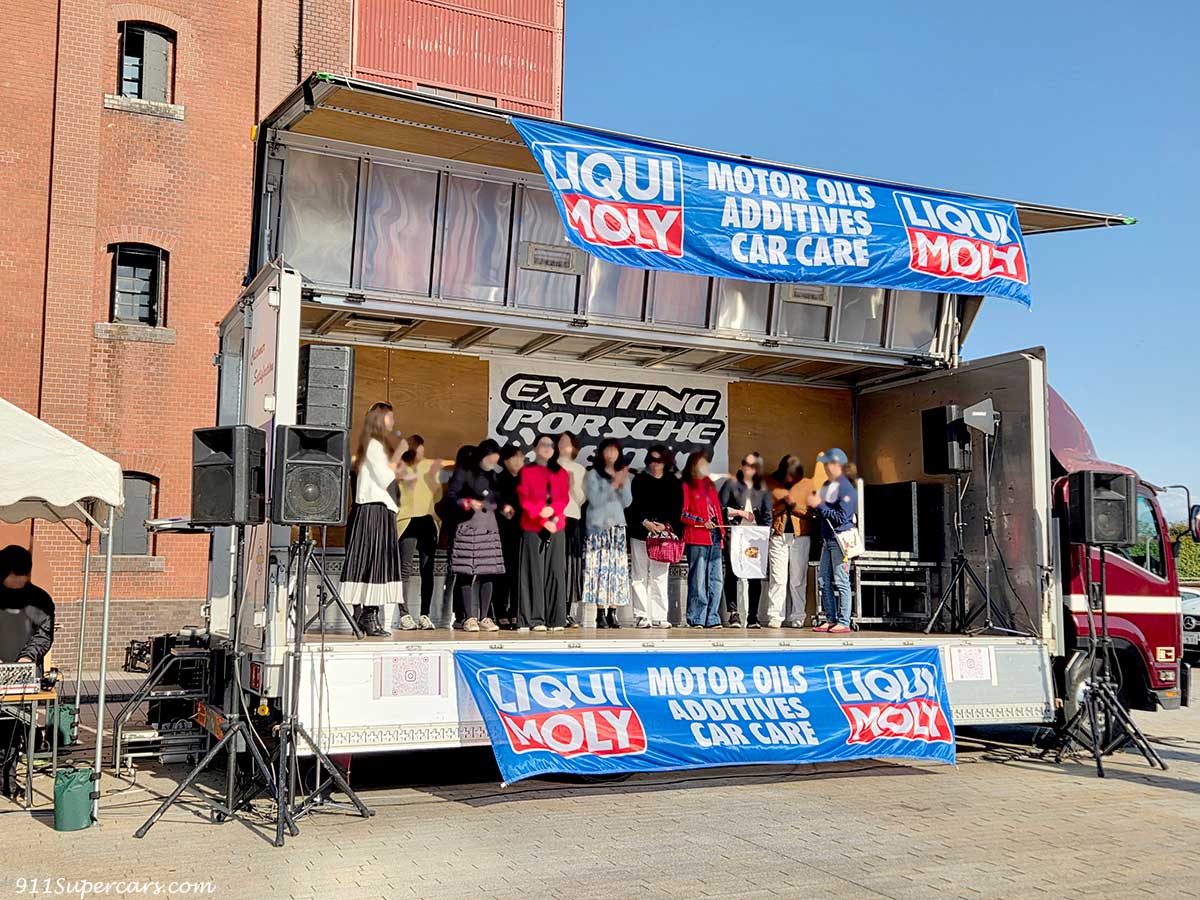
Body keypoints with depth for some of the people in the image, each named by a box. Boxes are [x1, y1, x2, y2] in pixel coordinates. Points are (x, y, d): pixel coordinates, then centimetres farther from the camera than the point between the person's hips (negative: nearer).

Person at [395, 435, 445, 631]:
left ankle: (425, 615, 8)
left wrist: (434, 476, -4)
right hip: (407, 521, -4)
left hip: (428, 521, 4)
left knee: (427, 571, 4)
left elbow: (437, 497, 9)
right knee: (405, 570, -11)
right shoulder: (400, 469, -2)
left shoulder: (429, 466, 10)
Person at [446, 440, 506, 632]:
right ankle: (469, 618, -1)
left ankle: (484, 617, 6)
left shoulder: (492, 475, 16)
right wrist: (467, 503, -21)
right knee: (468, 573, -6)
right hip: (468, 527, -5)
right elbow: (451, 495, -7)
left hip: (489, 528, 6)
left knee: (489, 573, 1)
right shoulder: (463, 472, -3)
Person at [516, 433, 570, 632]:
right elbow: (524, 500, -3)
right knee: (534, 571, -5)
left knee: (556, 571, 0)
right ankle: (534, 619, -3)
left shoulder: (561, 472, 15)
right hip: (532, 528, -3)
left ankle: (556, 619, 3)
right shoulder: (527, 471, 5)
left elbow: (565, 498, 6)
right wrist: (542, 519, -12)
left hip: (556, 527, 3)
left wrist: (552, 510, -14)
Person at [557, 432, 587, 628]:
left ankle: (569, 612, 2)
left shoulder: (580, 470, 17)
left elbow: (581, 499, 11)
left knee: (572, 565, -3)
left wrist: (573, 485, -4)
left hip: (572, 518, 2)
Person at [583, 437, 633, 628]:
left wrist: (623, 485, -7)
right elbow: (595, 500, -9)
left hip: (618, 526, 4)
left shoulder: (624, 475, 15)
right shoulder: (593, 474, 2)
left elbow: (627, 502, 9)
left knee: (617, 569, -1)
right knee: (600, 569, -9)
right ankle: (600, 615, -7)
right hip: (598, 526, -4)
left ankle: (612, 613, 2)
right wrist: (613, 485, -13)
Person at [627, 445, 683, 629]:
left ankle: (658, 617, 1)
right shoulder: (639, 480, 8)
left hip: (664, 534, 1)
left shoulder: (673, 483, 10)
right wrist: (645, 522, -14)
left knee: (660, 576, -1)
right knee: (639, 576, -2)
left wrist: (666, 525, -10)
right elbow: (633, 506, 0)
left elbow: (677, 508, 5)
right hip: (640, 533, 0)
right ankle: (641, 615, 1)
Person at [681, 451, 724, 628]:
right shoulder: (686, 486, 0)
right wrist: (702, 522, -14)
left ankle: (711, 618, 10)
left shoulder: (709, 484, 22)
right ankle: (696, 619, -1)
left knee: (715, 580, 5)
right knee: (698, 580, -6)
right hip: (697, 538, -7)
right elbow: (682, 514, -7)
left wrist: (720, 529, 16)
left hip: (714, 536, 7)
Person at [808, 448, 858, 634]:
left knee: (841, 582, -7)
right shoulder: (826, 486, 15)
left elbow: (842, 517, -17)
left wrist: (820, 506, -14)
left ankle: (844, 622, -3)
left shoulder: (846, 488, -10)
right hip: (827, 540, 9)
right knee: (824, 580, 8)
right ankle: (830, 619, 14)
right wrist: (814, 506, 3)